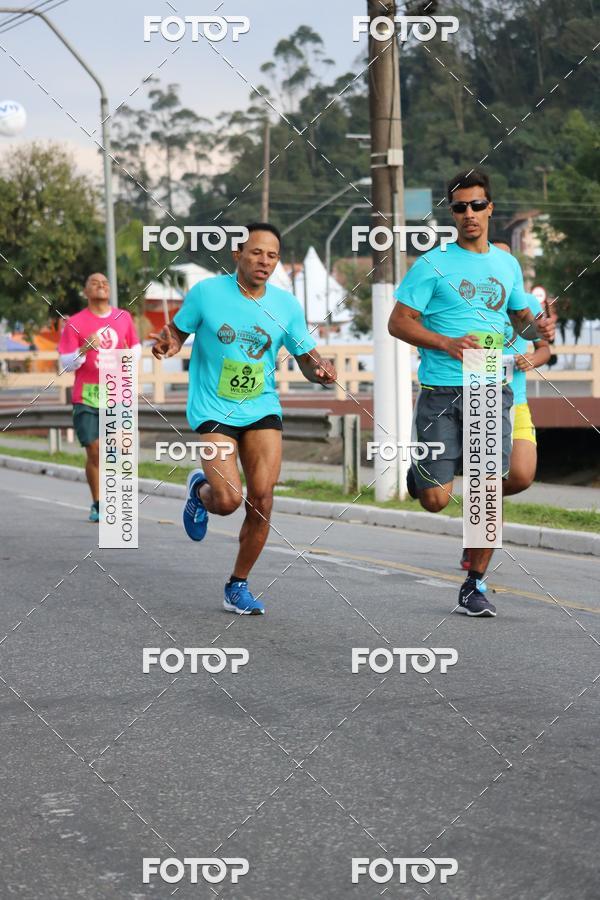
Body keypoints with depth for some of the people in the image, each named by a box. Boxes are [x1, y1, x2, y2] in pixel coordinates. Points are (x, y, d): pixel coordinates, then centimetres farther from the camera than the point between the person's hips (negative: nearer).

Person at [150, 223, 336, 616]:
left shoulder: (287, 305, 0)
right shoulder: (207, 292, -7)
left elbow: (307, 359, 7)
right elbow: (178, 331, 5)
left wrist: (320, 370, -16)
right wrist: (168, 344, -18)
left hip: (262, 408, 3)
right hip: (213, 410, -3)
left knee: (262, 500, -7)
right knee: (228, 500, -17)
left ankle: (238, 586, 13)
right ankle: (200, 490, 23)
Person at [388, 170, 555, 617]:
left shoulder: (507, 264, 12)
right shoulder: (434, 263, -3)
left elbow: (520, 316, 25)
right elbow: (398, 321, -5)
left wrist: (537, 327, 2)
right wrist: (447, 343, -18)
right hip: (441, 391, -3)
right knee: (435, 500, -5)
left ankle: (475, 585, 13)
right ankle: (422, 469, 32)